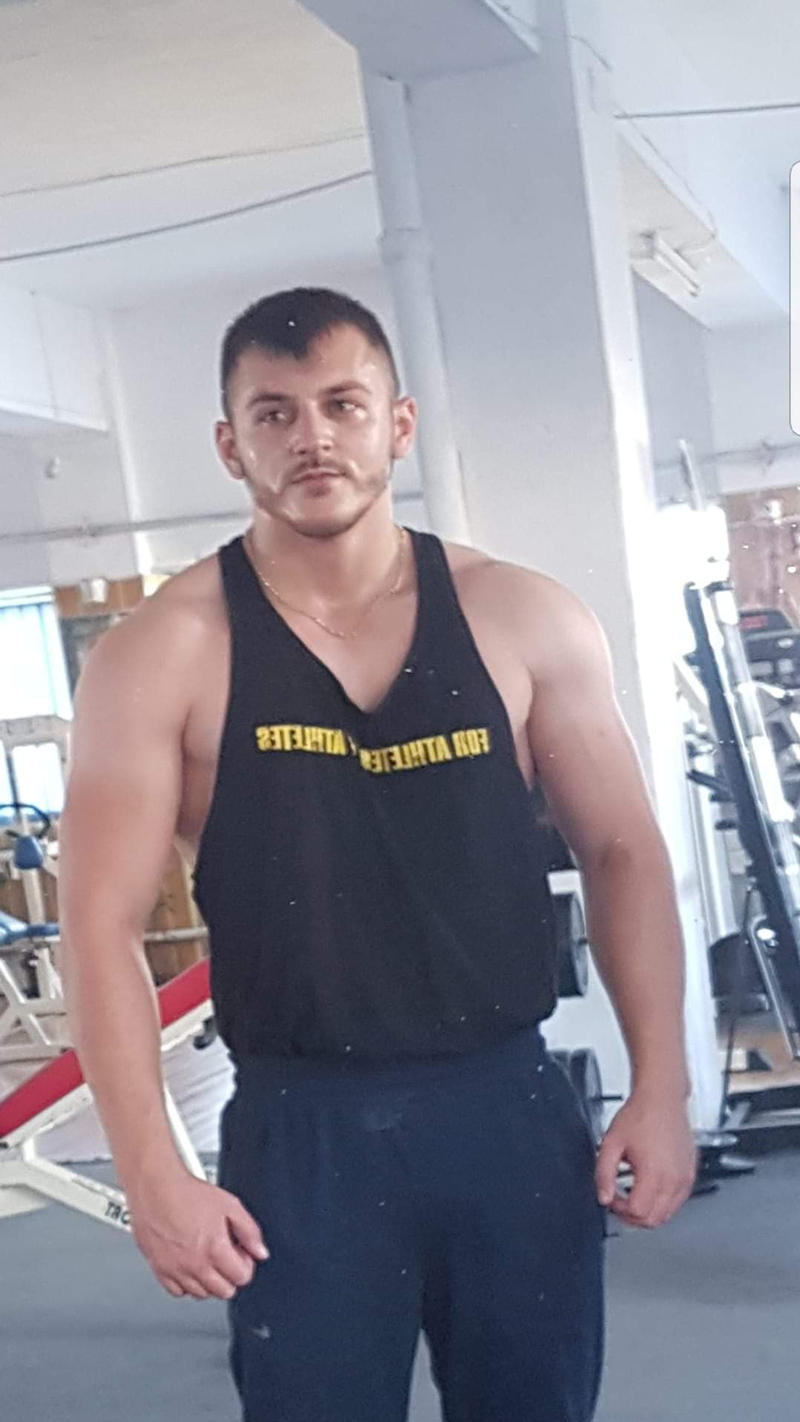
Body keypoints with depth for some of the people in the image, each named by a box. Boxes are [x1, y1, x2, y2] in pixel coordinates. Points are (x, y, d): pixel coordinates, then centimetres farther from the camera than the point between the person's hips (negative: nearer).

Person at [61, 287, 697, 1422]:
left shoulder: (524, 621, -1)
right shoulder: (162, 657, -7)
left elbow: (622, 854, 5)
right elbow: (104, 925, -7)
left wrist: (662, 1089, 0)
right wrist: (151, 1171, -12)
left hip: (511, 1105, 2)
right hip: (303, 1129, -2)